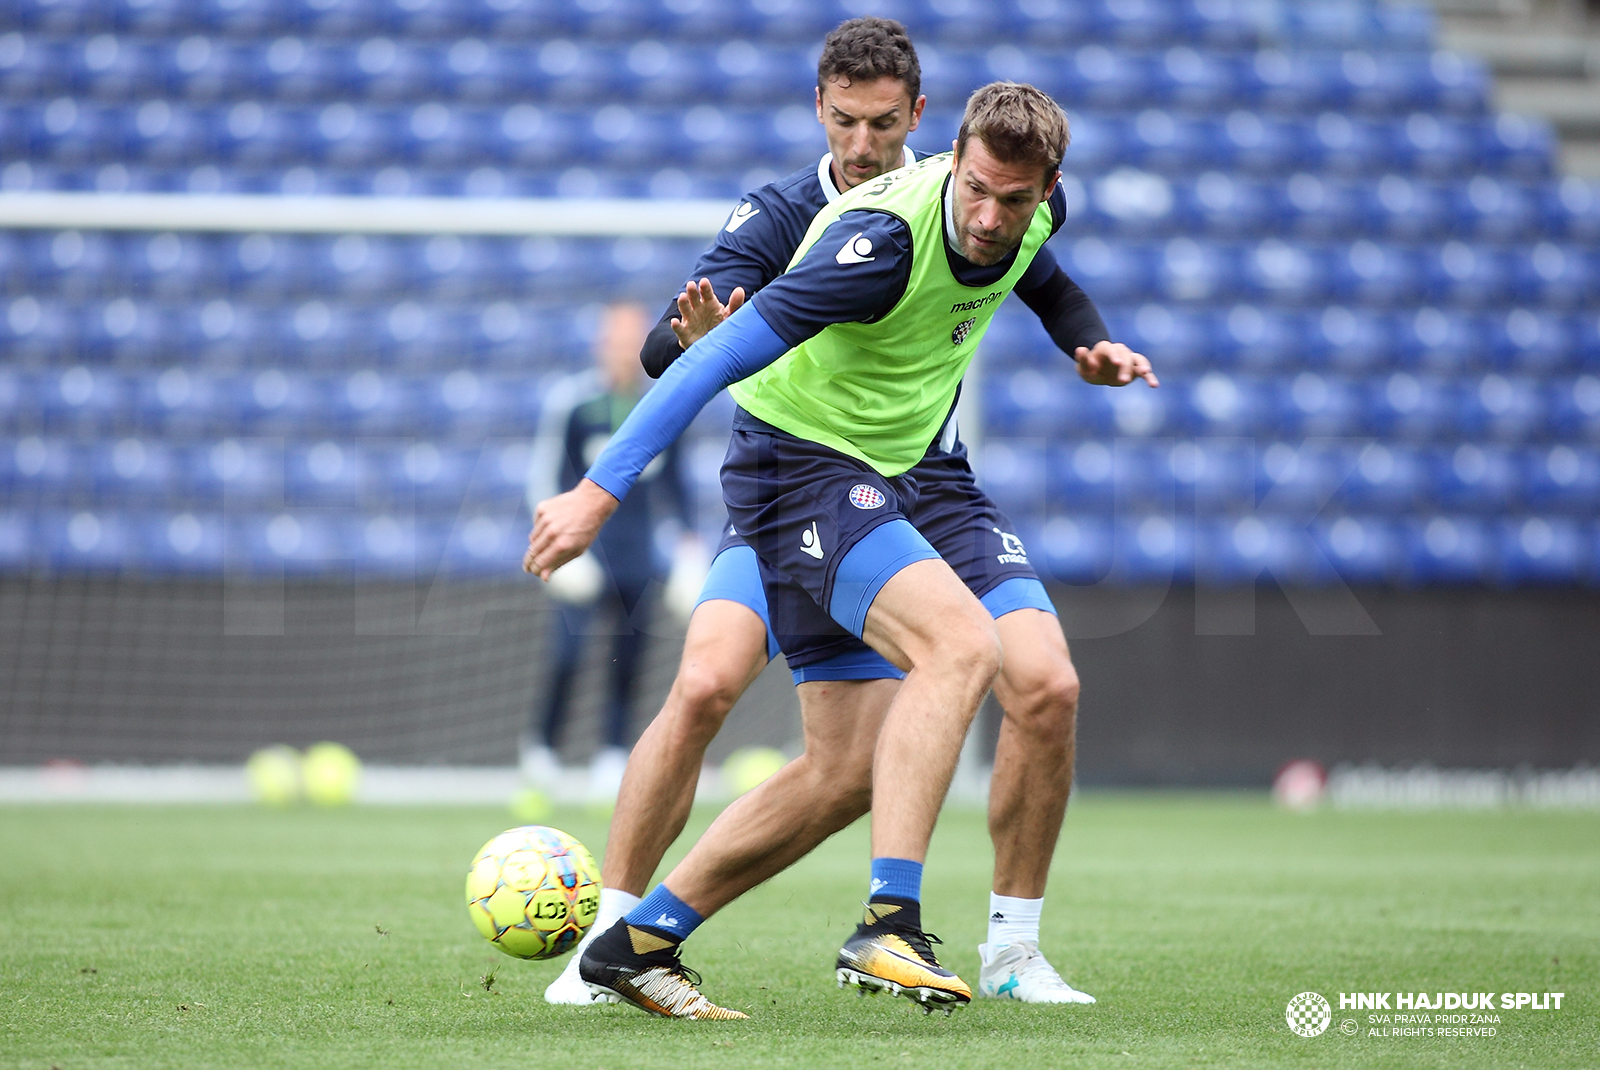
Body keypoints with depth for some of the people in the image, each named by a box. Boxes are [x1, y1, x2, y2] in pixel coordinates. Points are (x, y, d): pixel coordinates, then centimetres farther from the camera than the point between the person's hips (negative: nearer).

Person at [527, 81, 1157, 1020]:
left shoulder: (1036, 213, -4)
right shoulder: (886, 238, -28)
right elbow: (723, 353, -30)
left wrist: (1088, 346, 24)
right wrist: (602, 490, -32)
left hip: (877, 477, 9)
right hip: (799, 460, -9)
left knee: (849, 772, 5)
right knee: (963, 643, -30)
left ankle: (639, 942, 15)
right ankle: (890, 926, -33)